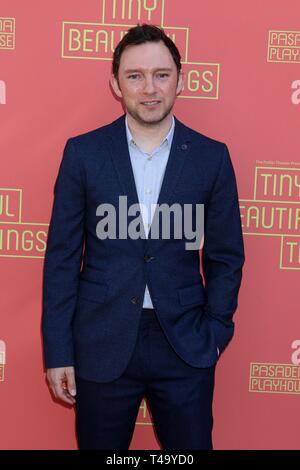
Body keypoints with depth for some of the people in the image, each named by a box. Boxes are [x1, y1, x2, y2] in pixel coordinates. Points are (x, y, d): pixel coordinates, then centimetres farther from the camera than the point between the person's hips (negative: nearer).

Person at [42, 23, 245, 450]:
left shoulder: (212, 157, -1)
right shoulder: (83, 153, -2)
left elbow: (226, 256, 5)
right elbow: (62, 256, -1)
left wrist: (214, 334, -1)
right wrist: (58, 351, -2)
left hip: (186, 348, 1)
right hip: (102, 345, 0)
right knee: (100, 446, 14)